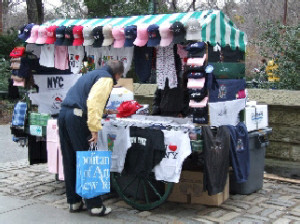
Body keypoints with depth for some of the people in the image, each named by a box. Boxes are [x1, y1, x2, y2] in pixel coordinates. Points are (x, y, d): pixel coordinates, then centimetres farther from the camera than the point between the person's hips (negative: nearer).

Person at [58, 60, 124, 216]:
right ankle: (95, 205, 3)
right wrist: (95, 128, -17)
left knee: (69, 161, 12)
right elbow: (94, 102, -16)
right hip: (77, 117, -9)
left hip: (63, 114, 9)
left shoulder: (91, 75, 27)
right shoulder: (106, 78, -1)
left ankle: (74, 202, 21)